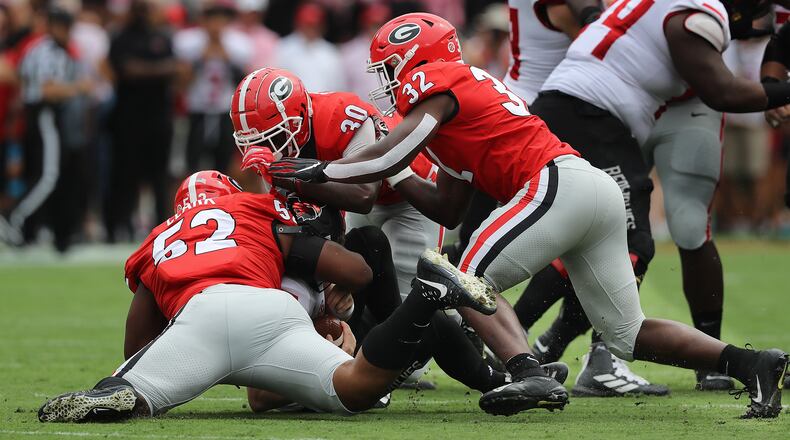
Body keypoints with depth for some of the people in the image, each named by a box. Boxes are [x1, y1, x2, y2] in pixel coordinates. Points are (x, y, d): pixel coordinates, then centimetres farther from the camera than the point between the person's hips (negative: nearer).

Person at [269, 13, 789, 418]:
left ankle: (531, 375, -25)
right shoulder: (468, 88, 30)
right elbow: (447, 209, 31)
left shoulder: (435, 83, 3)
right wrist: (391, 176, 27)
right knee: (626, 334, 11)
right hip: (600, 193, 9)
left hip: (561, 184, -9)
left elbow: (390, 158, -8)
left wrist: (319, 170, 4)